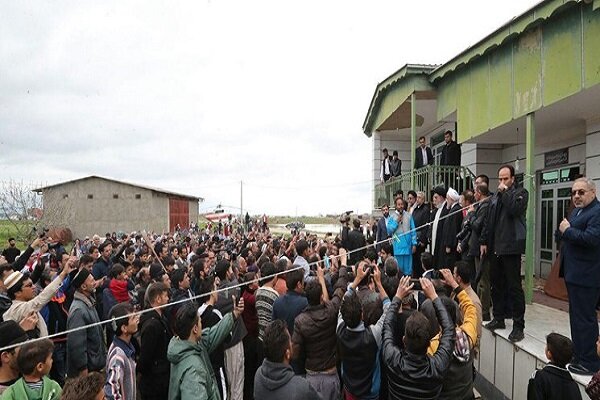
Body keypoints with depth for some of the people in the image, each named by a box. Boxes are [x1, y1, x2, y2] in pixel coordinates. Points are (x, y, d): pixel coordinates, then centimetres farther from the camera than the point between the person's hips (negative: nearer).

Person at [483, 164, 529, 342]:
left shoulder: (521, 193, -1)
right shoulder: (496, 196, 17)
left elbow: (514, 210, -21)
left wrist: (505, 192, -10)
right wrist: (485, 241, 13)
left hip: (511, 247, -7)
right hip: (495, 247, 7)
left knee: (514, 286, -4)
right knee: (496, 284, 12)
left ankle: (518, 326, 3)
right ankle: (498, 318, 24)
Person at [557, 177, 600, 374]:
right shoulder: (576, 211, 17)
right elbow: (561, 236, 19)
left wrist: (568, 230, -16)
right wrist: (563, 230, 0)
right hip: (574, 274, 10)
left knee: (583, 317, -4)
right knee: (578, 316, 19)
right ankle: (579, 353, 33)